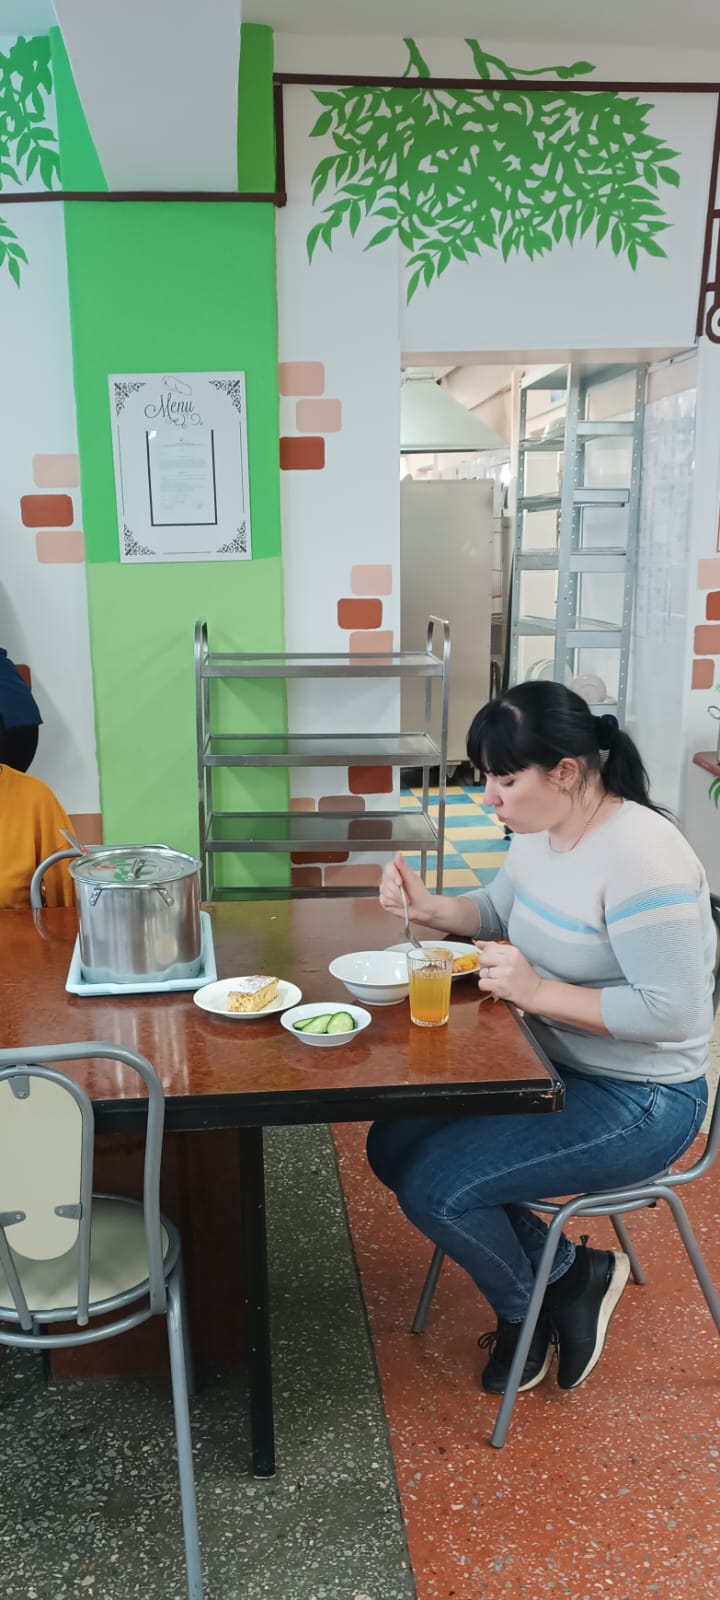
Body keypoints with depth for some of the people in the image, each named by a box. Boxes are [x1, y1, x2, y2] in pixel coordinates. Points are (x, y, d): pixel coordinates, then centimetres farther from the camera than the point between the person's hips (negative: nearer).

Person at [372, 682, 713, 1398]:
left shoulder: (640, 855, -27)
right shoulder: (541, 830, 0)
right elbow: (499, 910, 17)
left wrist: (538, 991, -27)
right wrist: (429, 908, -3)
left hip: (640, 1099, -9)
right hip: (553, 1067, 9)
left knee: (433, 1187, -17)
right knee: (392, 1145, 2)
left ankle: (532, 1309, 15)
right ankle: (562, 1271, 12)